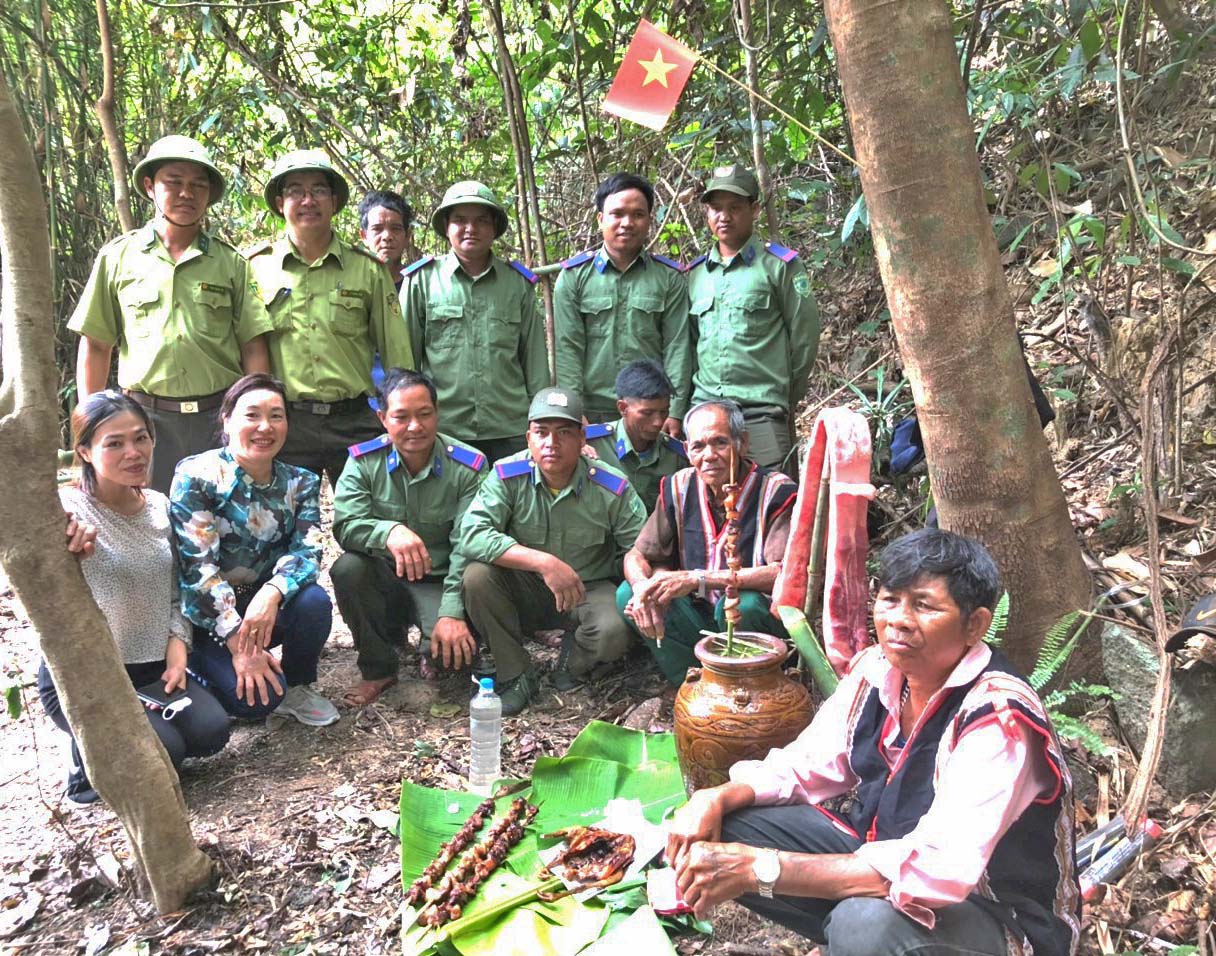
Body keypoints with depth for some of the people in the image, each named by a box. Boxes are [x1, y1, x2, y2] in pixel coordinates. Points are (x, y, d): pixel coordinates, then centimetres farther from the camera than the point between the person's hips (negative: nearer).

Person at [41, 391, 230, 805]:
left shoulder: (159, 506, 2)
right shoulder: (67, 509, -16)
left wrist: (177, 646, -3)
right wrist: (68, 556, -48)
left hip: (152, 667, 5)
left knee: (211, 732, -13)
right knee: (162, 753, -20)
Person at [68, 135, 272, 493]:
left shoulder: (231, 262, 7)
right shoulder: (118, 257, 7)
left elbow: (252, 347, 4)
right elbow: (96, 346, 9)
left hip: (220, 418, 0)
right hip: (146, 418, 0)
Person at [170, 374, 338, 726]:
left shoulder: (301, 483, -1)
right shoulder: (196, 476, -15)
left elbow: (307, 550, -14)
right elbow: (198, 566, -20)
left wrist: (272, 592, -36)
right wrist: (238, 643, -25)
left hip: (266, 603, 4)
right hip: (205, 615, -4)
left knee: (313, 601, -28)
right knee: (258, 697, -23)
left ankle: (297, 686, -1)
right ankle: (203, 665, 9)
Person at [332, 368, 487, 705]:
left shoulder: (468, 466, -13)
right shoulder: (364, 461, -8)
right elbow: (345, 524, -20)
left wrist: (452, 614, -25)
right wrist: (389, 532, -42)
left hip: (439, 582, -2)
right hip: (384, 576, 2)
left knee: (457, 649, -29)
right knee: (347, 569, -30)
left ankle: (434, 656, 13)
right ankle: (378, 668, -6)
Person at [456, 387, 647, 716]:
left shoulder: (612, 488, -15)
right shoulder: (507, 476, -16)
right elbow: (472, 535, -28)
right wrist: (544, 562, -36)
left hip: (589, 590, -1)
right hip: (524, 590, 1)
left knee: (614, 633, -31)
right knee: (477, 575, -28)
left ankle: (574, 662, 8)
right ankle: (516, 675, -7)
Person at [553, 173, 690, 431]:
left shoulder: (670, 277, 7)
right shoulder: (574, 275, 5)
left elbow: (677, 347, 2)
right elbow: (567, 348, 1)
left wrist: (675, 412, -5)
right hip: (592, 411, 0)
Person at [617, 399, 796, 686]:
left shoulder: (775, 492, -17)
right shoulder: (679, 489, -2)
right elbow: (637, 556, 3)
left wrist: (697, 579, -33)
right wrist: (643, 587, -23)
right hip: (699, 616, 5)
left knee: (740, 604, -36)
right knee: (628, 594, -13)